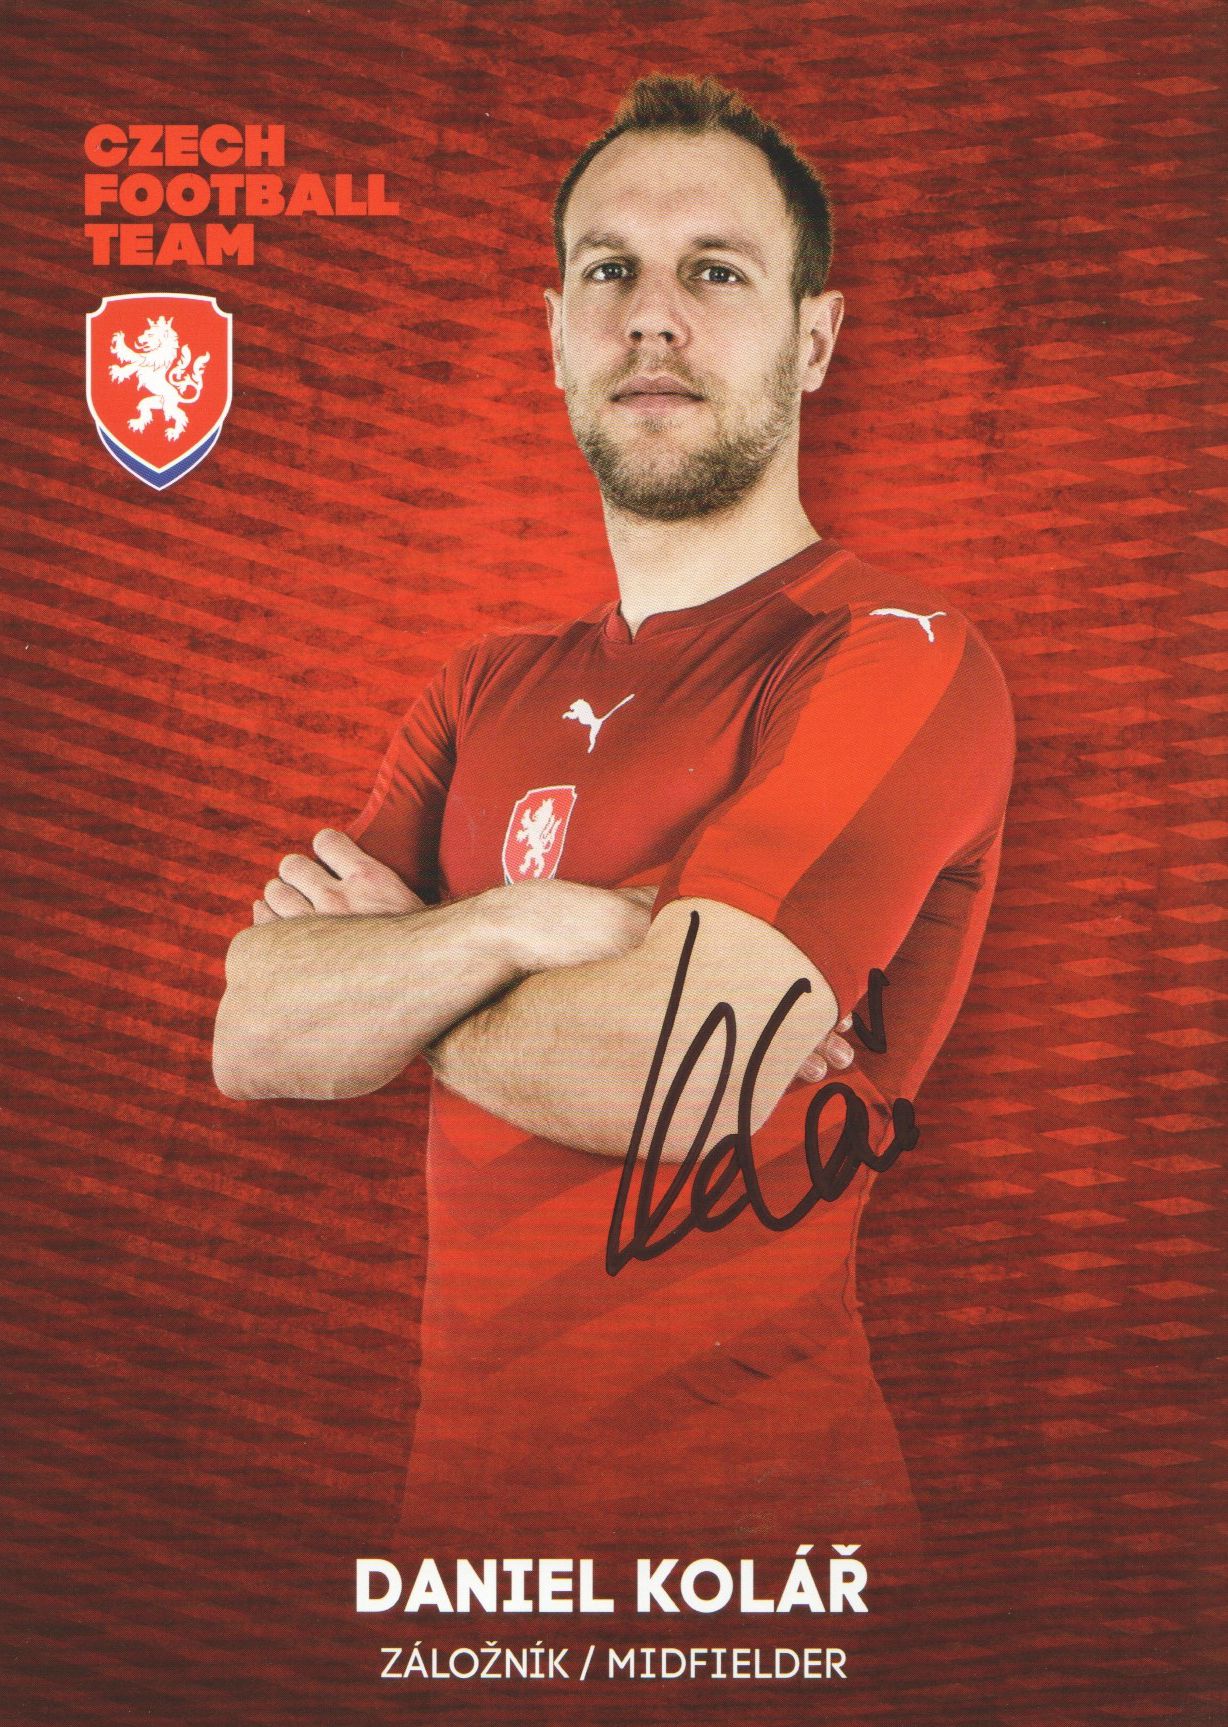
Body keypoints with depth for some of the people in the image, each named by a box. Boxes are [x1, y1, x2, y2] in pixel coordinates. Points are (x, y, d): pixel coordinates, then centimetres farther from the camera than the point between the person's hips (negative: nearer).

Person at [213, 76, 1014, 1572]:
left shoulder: (897, 658, -14)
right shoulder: (491, 687, 8)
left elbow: (659, 1071, -25)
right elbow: (251, 1039, -2)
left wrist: (388, 975, -6)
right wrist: (513, 928, -20)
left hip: (760, 1513, -6)